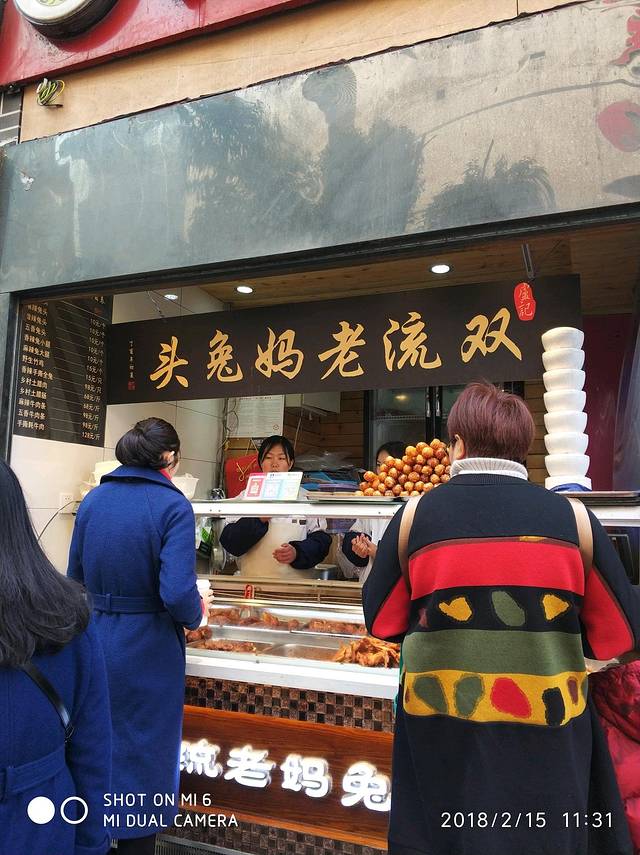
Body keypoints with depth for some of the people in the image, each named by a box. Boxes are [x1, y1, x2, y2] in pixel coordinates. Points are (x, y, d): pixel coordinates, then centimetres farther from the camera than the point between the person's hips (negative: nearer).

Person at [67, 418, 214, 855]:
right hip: (146, 654, -5)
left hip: (93, 643, 6)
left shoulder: (93, 499, 2)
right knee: (143, 757, 14)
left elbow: (76, 574, 8)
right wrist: (196, 614, -3)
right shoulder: (172, 506, -16)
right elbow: (178, 593, -24)